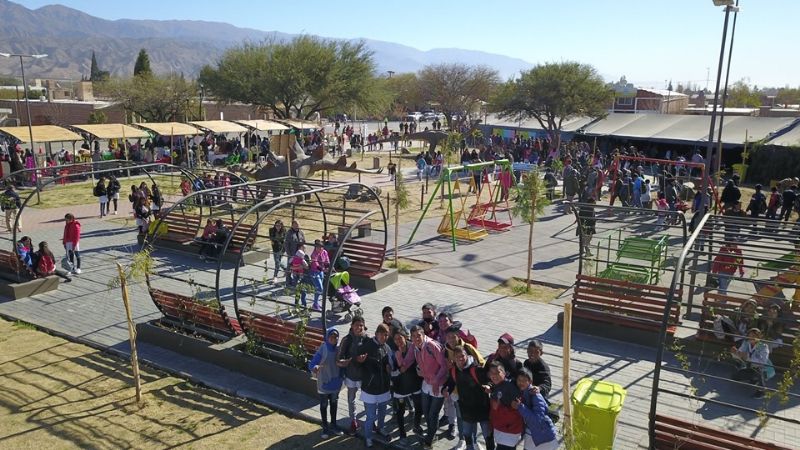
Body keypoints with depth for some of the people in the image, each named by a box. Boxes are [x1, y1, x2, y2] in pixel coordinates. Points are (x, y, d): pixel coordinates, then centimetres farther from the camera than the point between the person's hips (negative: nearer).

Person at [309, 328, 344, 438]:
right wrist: (315, 368, -47)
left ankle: (333, 425, 38)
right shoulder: (322, 349, -22)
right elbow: (311, 364, -26)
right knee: (324, 405, 14)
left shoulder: (339, 349, -9)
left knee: (334, 403, 20)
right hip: (324, 383, -4)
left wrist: (341, 377, -2)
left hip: (336, 382, 4)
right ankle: (325, 427, 32)